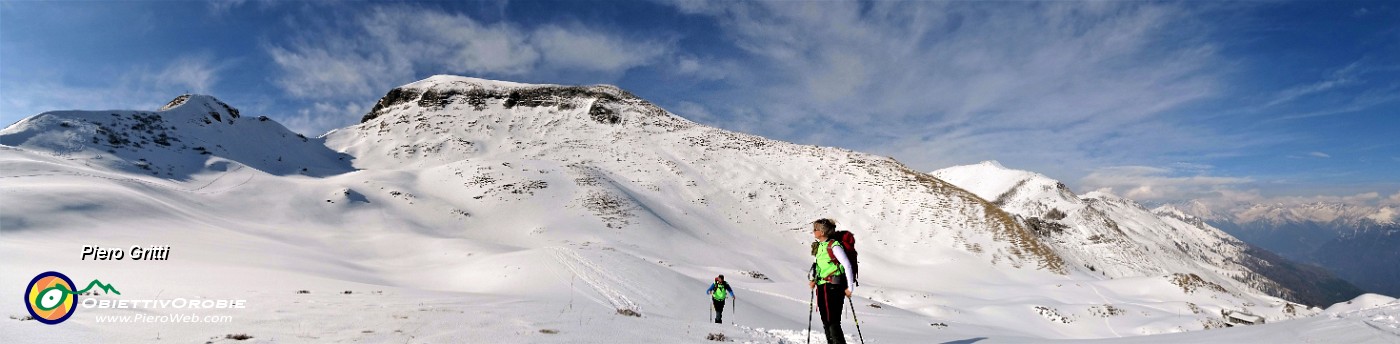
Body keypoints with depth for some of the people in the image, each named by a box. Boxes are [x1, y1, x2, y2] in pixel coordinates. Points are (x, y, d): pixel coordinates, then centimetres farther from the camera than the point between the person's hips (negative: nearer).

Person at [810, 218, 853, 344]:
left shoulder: (833, 245, -13)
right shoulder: (819, 246, 12)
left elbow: (847, 265, -14)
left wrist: (849, 287, -14)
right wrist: (814, 280, 7)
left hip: (833, 286, -9)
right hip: (822, 287, 9)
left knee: (832, 321, -8)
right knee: (825, 321, 12)